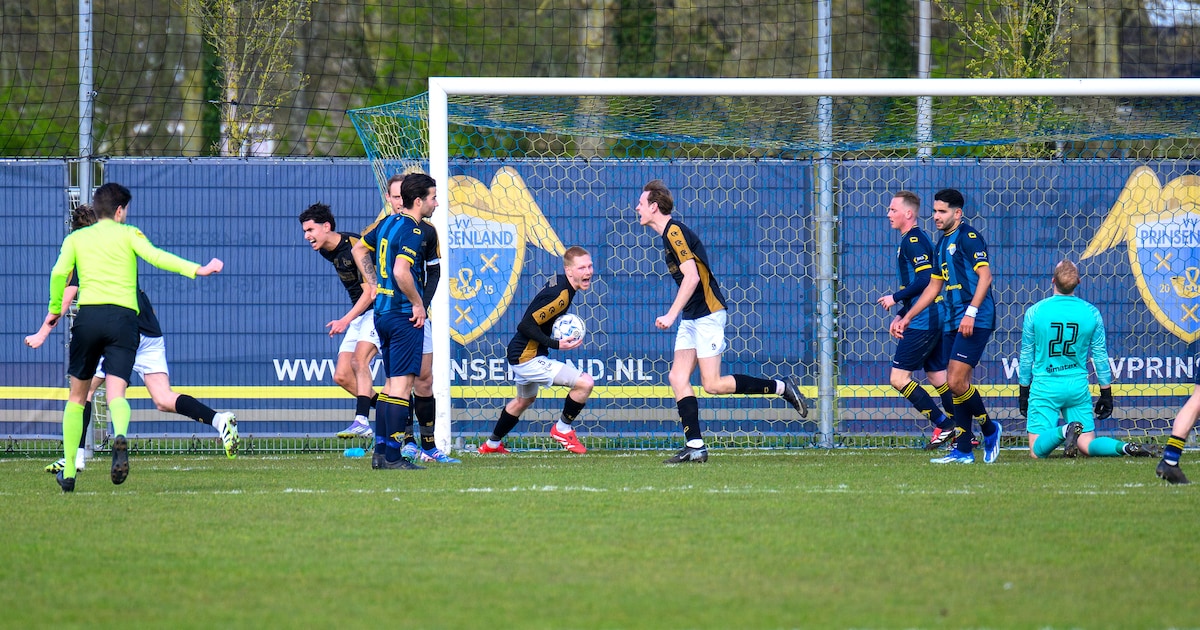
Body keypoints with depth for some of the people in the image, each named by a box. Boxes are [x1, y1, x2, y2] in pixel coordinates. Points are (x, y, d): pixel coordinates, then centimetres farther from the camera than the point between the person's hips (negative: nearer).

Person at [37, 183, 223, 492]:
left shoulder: (76, 238, 16)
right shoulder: (128, 234, 11)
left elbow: (59, 273, 1)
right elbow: (155, 256, -6)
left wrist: (55, 310, 14)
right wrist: (197, 270, -10)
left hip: (88, 315, 1)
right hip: (123, 316, -1)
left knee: (76, 397, 15)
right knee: (116, 393, -10)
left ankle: (68, 472, 14)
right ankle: (120, 435, -46)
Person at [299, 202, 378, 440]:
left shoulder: (356, 248, -21)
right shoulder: (327, 251, 5)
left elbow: (370, 293, -24)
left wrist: (346, 320, -33)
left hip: (378, 309, -9)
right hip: (358, 314, 9)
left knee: (359, 359, -29)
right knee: (342, 376, 0)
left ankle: (362, 421, -35)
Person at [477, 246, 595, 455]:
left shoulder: (559, 282, 4)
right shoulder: (561, 295, -25)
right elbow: (526, 325, -27)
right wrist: (555, 344, -27)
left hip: (520, 355, 11)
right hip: (528, 358, -11)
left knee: (525, 399, 36)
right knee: (585, 383, -17)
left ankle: (492, 444, 52)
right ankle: (563, 429, 3)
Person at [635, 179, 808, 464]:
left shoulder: (675, 232, -16)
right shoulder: (669, 233, 14)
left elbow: (692, 277, -25)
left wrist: (671, 315, -25)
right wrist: (676, 315, 23)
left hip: (708, 313, -10)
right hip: (691, 317, 10)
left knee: (712, 384, -11)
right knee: (678, 378, 1)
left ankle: (783, 387, -2)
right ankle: (695, 446, -2)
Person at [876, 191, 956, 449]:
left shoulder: (912, 241, -13)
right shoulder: (915, 239, 18)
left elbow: (926, 280, -23)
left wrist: (895, 298, -14)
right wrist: (901, 315, 20)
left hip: (923, 322, -10)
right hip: (933, 319, 10)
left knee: (899, 377, -7)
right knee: (938, 376, 12)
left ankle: (944, 426, -6)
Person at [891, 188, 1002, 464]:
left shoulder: (968, 237, -8)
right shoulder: (941, 245, 19)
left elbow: (985, 276, -15)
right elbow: (933, 287, 27)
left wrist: (971, 312, -23)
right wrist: (906, 318, 24)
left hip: (974, 322, -9)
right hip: (953, 324, 9)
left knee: (957, 381, -14)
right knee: (957, 384, 5)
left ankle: (989, 429, 6)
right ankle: (963, 450, 7)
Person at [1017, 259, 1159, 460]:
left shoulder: (1035, 312, -5)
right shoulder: (1091, 313, 0)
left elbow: (1026, 356, 3)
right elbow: (1100, 356, 6)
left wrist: (1024, 392, 14)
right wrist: (1106, 393, 15)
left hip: (1045, 387, -2)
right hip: (1078, 387, 2)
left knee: (1038, 451, -3)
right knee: (1087, 444, 5)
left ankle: (1064, 431, -33)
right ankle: (1124, 447, -24)